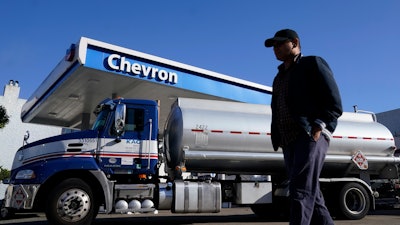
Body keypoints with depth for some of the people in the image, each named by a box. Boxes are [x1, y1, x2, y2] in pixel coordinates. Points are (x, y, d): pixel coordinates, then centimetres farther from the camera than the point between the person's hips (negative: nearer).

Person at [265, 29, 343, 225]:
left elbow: (334, 104, -5)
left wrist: (318, 127, -18)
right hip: (289, 142, 8)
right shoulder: (279, 77, 27)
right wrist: (278, 139, 8)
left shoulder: (313, 64, 6)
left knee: (301, 190, -18)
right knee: (310, 194, 6)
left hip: (311, 136, -7)